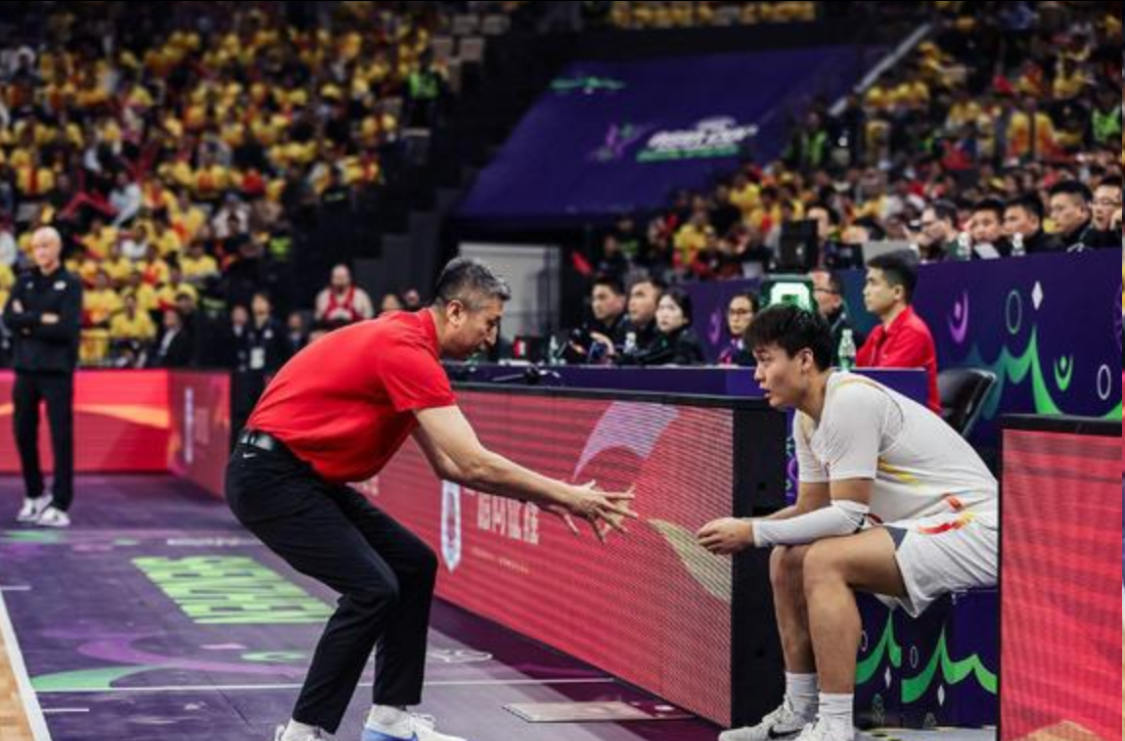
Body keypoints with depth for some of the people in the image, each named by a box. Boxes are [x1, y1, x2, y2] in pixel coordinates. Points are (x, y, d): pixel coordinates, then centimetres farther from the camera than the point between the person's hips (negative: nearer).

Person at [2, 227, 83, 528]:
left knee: (61, 436, -5)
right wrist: (42, 319, -13)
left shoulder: (70, 284, 0)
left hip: (57, 369, -4)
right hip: (26, 367, 4)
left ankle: (60, 505, -3)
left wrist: (29, 325, -7)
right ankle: (34, 494, 26)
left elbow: (67, 328, -13)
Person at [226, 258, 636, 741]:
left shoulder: (406, 343, 11)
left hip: (308, 477, 10)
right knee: (372, 588, -18)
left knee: (413, 564, 11)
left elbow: (450, 464, 16)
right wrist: (566, 495, -13)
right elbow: (475, 464, -22)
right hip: (270, 477, -10)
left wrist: (539, 497, 9)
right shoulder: (405, 350, -20)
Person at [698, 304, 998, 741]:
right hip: (921, 527, 10)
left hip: (973, 529, -10)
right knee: (787, 558, 7)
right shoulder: (808, 418, 8)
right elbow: (810, 508, 12)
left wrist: (753, 534, -17)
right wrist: (741, 529, -4)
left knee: (824, 561, -25)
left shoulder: (850, 400, -21)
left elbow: (847, 516, -23)